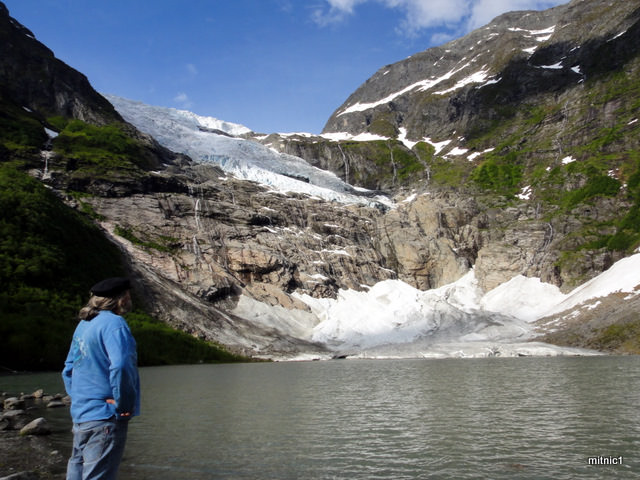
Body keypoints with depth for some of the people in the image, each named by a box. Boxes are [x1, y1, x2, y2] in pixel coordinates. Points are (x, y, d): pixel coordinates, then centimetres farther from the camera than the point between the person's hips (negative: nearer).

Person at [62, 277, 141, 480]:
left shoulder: (83, 324, 12)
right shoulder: (113, 322, -16)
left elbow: (68, 370, 19)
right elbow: (120, 366, -28)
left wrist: (78, 398, 16)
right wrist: (125, 404, -17)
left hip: (80, 413, 9)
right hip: (105, 417, -9)